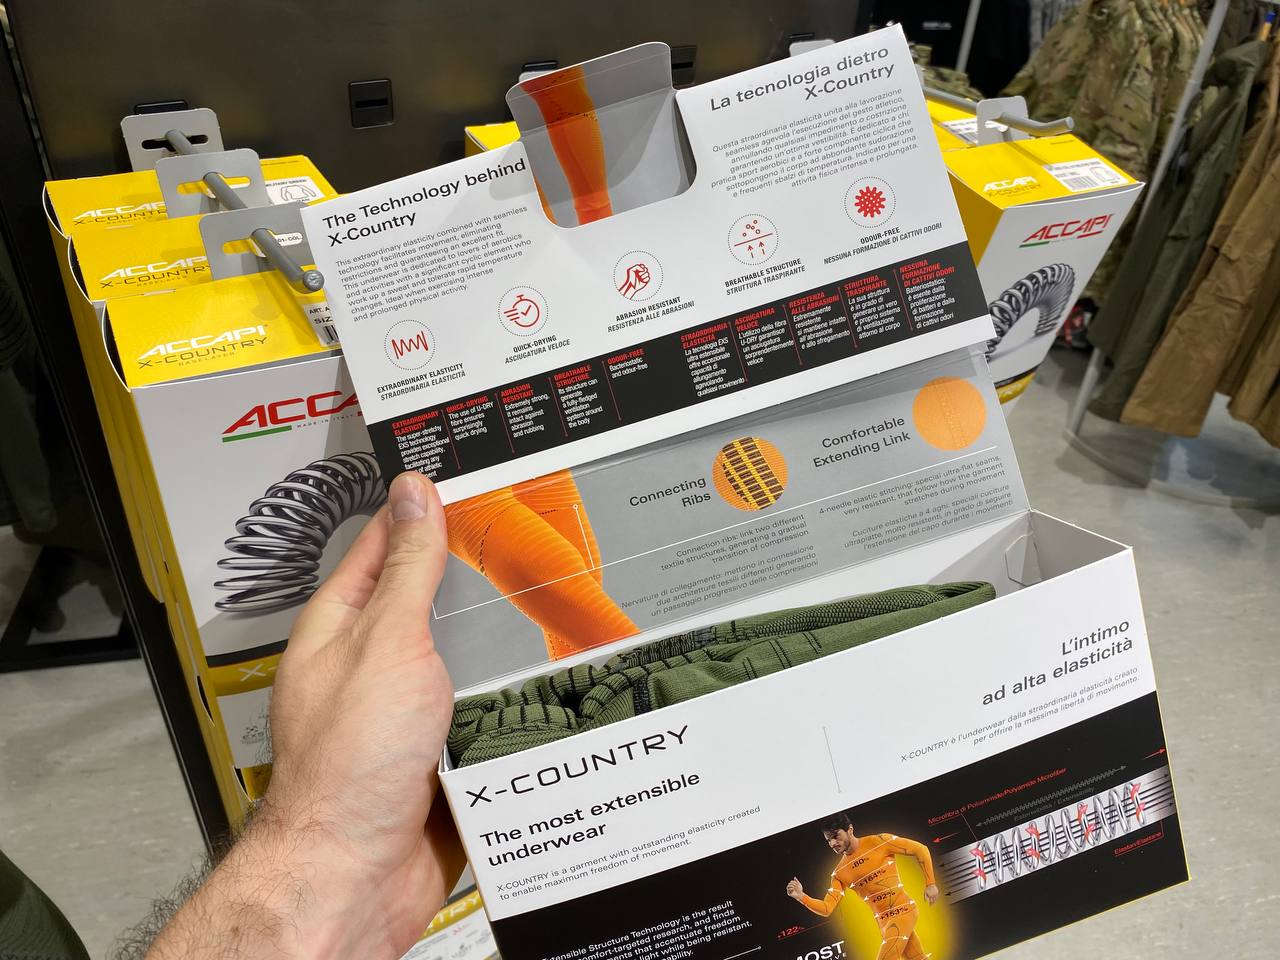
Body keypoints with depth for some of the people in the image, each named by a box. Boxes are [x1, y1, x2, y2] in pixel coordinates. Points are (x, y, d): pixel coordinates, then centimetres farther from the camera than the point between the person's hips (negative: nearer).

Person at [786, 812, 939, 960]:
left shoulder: (878, 842, -12)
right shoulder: (839, 873, 3)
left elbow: (920, 849, -6)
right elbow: (827, 908, -2)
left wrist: (931, 884, -8)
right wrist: (800, 896, -17)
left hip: (903, 910, -5)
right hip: (884, 922, 5)